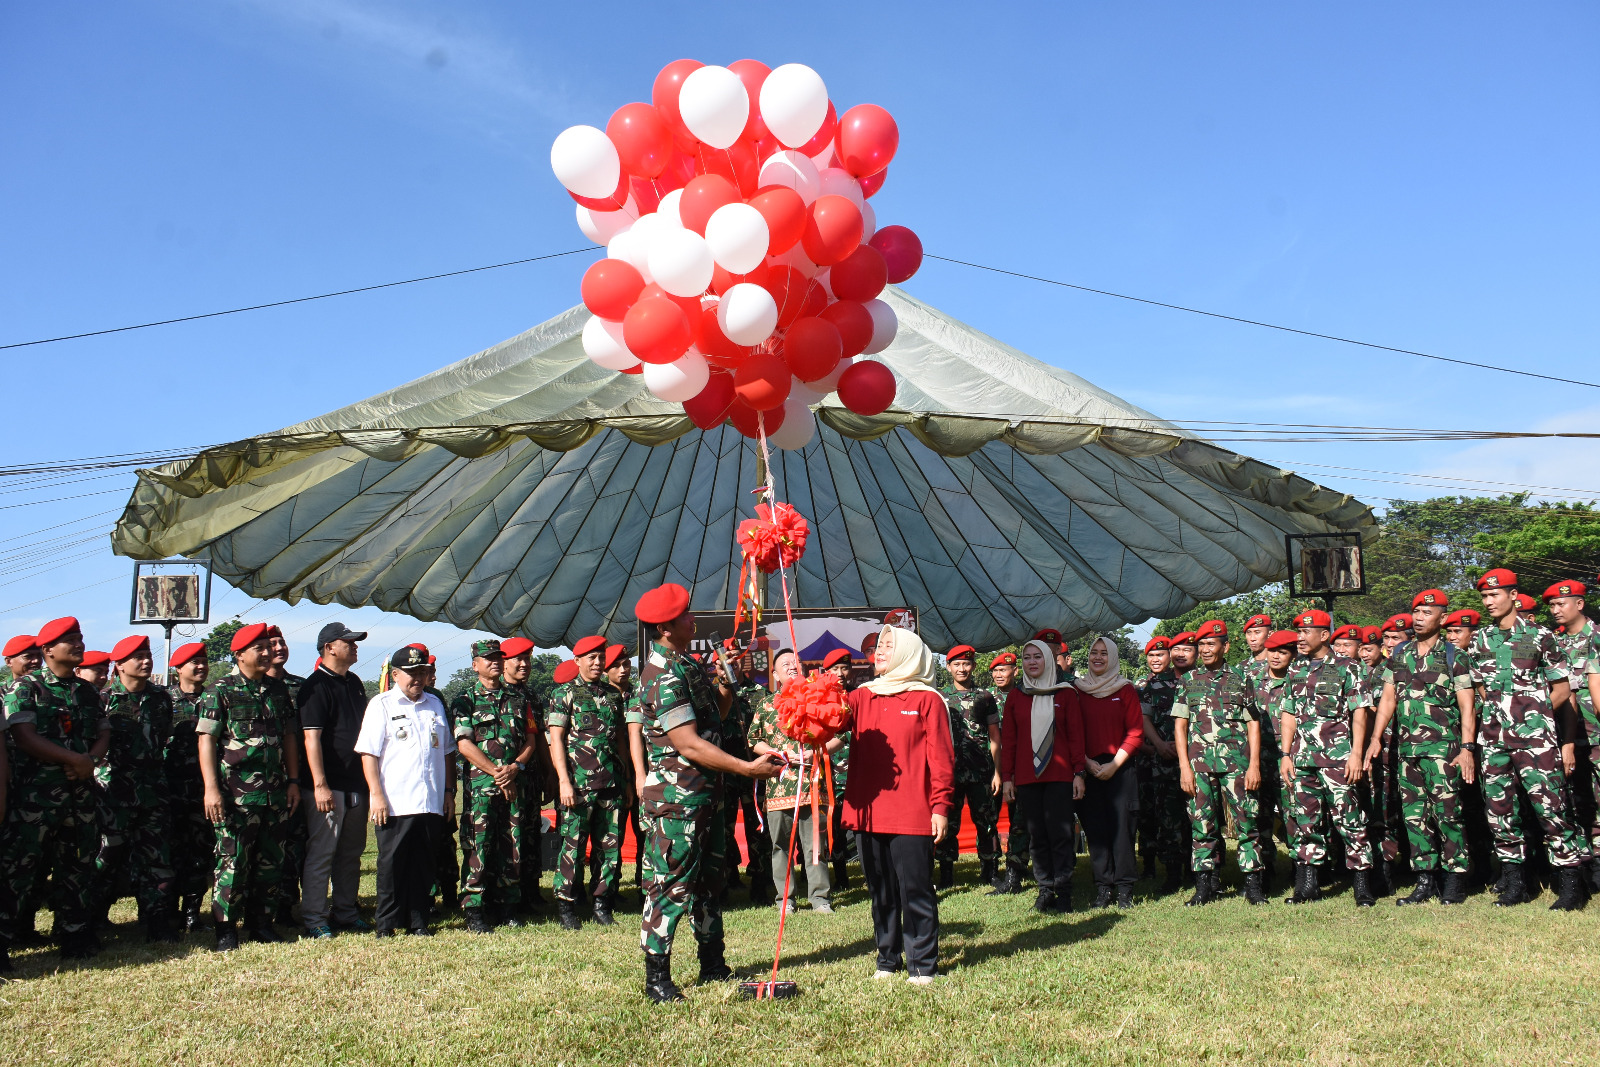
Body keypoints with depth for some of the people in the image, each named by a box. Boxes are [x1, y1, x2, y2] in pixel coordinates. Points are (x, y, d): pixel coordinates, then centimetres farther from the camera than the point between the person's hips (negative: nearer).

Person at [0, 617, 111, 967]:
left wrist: (90, 760, -8)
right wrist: (75, 759, -14)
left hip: (80, 791, 6)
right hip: (36, 791, -6)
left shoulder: (87, 691, 15)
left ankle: (75, 934, 20)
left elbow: (104, 734, 14)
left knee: (77, 864, 11)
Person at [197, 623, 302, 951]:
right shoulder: (221, 691, -3)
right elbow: (206, 740, -7)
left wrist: (293, 781, 12)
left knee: (271, 862, 9)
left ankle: (260, 922, 21)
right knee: (233, 862, -3)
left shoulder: (278, 690, 12)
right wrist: (211, 788, -15)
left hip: (275, 793, 5)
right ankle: (225, 930, 7)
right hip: (237, 794, -5)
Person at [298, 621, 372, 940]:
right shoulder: (316, 686, -10)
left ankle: (345, 913, 23)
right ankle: (314, 919, 6)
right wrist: (320, 785, -22)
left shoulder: (354, 683, 14)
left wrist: (368, 778, 19)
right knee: (321, 853, -2)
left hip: (356, 783, 8)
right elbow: (311, 737, -17)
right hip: (329, 787, -8)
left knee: (351, 853, 14)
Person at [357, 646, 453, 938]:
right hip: (394, 803, -4)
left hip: (431, 803, 4)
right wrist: (376, 795, -12)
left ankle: (418, 922, 16)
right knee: (391, 864, 3)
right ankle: (386, 923, 13)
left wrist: (448, 790, 15)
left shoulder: (434, 704, 15)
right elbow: (369, 754, -5)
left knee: (423, 864, 8)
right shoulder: (381, 705, 0)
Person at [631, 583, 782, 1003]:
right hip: (675, 799, -10)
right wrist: (747, 767, -24)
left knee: (709, 881, 17)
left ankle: (713, 965, 29)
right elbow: (689, 744, -23)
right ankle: (657, 980, 6)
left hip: (705, 795, 10)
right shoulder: (662, 677, -19)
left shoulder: (686, 665, 12)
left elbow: (713, 717, 17)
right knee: (670, 887, -3)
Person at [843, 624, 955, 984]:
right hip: (868, 812, 5)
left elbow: (941, 756, -4)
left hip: (912, 814, -5)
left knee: (915, 890, 0)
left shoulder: (927, 699, -1)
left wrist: (940, 806, -9)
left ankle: (922, 964, 11)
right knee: (880, 891, 14)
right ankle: (887, 959, 26)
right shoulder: (862, 697, 12)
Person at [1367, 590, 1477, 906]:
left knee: (1447, 813, -6)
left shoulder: (1453, 656, 0)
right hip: (1406, 748, 5)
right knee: (1414, 815, 6)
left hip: (1442, 746, -5)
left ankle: (1454, 881, 3)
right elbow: (1388, 699, 15)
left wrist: (1468, 748, -11)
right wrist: (1376, 738, 6)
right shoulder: (1398, 655, 13)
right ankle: (1426, 880, 13)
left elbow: (1466, 706, -3)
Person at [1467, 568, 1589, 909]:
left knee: (1550, 807, -8)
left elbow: (1562, 689, 4)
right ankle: (1514, 883, 16)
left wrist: (1532, 713, 1)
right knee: (1499, 810, 6)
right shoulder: (1478, 641, 11)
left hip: (1535, 739, -4)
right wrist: (1499, 715, 9)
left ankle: (1572, 884, 2)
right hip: (1494, 739, 5)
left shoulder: (1539, 636, 0)